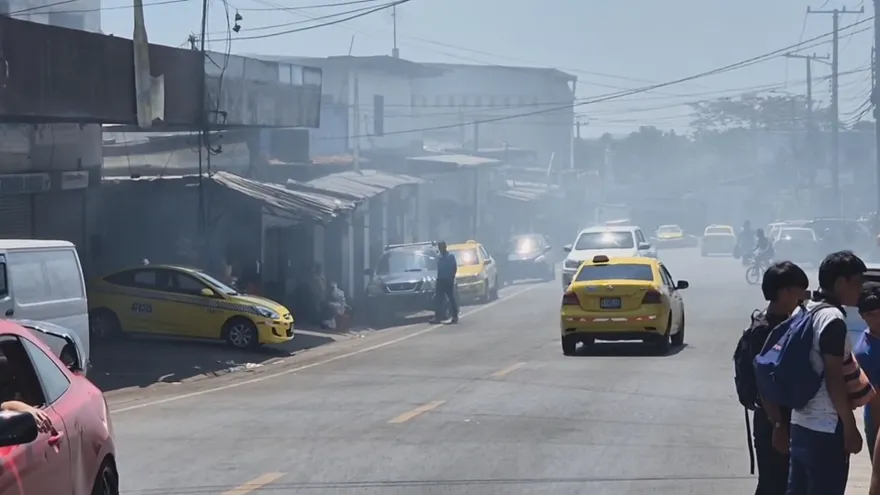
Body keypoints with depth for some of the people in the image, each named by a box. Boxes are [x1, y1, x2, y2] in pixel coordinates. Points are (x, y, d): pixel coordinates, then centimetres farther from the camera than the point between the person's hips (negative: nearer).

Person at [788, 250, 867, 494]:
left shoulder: (806, 312, 11)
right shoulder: (833, 318, -17)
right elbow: (834, 379, -19)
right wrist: (850, 427, -14)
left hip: (801, 423, 9)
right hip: (826, 428, -9)